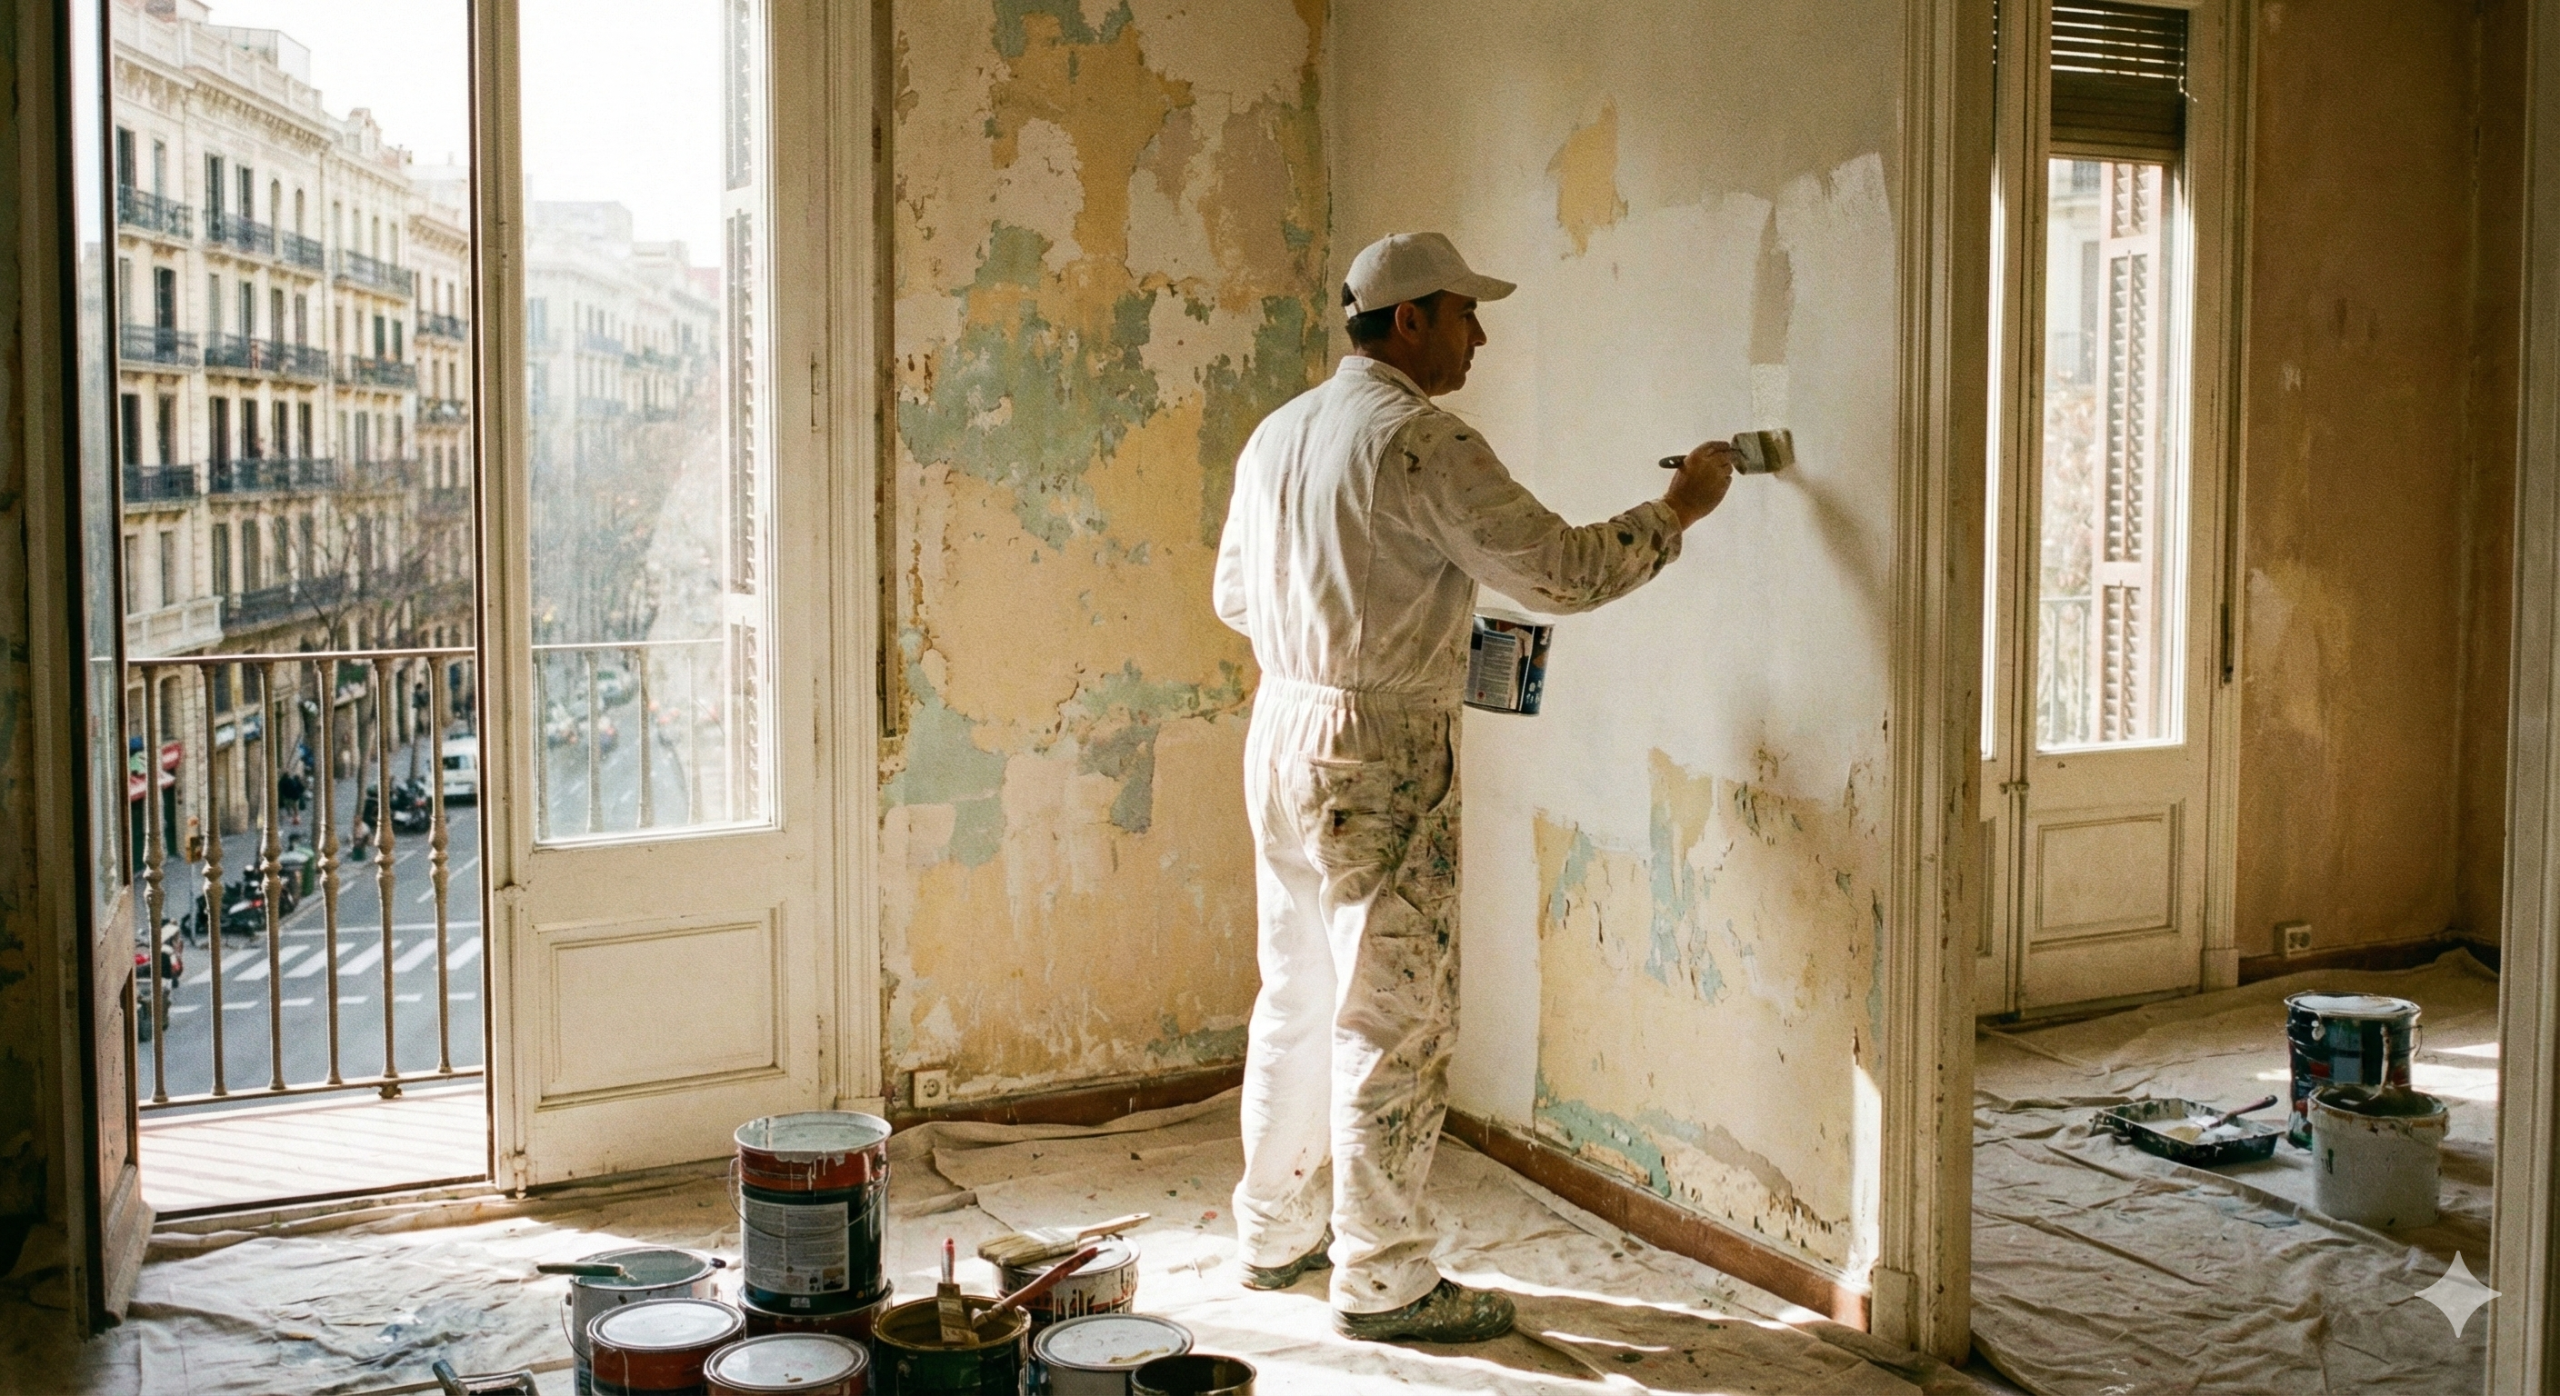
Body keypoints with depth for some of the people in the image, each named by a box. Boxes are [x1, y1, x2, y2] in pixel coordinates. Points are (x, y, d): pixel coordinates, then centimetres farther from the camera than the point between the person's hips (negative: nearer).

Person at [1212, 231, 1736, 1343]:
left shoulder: (1279, 433, 12)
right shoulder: (1423, 443, -15)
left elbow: (1236, 596, 20)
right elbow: (1559, 569, -15)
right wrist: (1679, 510, -1)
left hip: (1282, 732, 9)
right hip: (1380, 757, -9)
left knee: (1298, 998, 18)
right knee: (1394, 1018, -1)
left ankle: (1276, 1232, 29)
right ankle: (1382, 1281, 7)